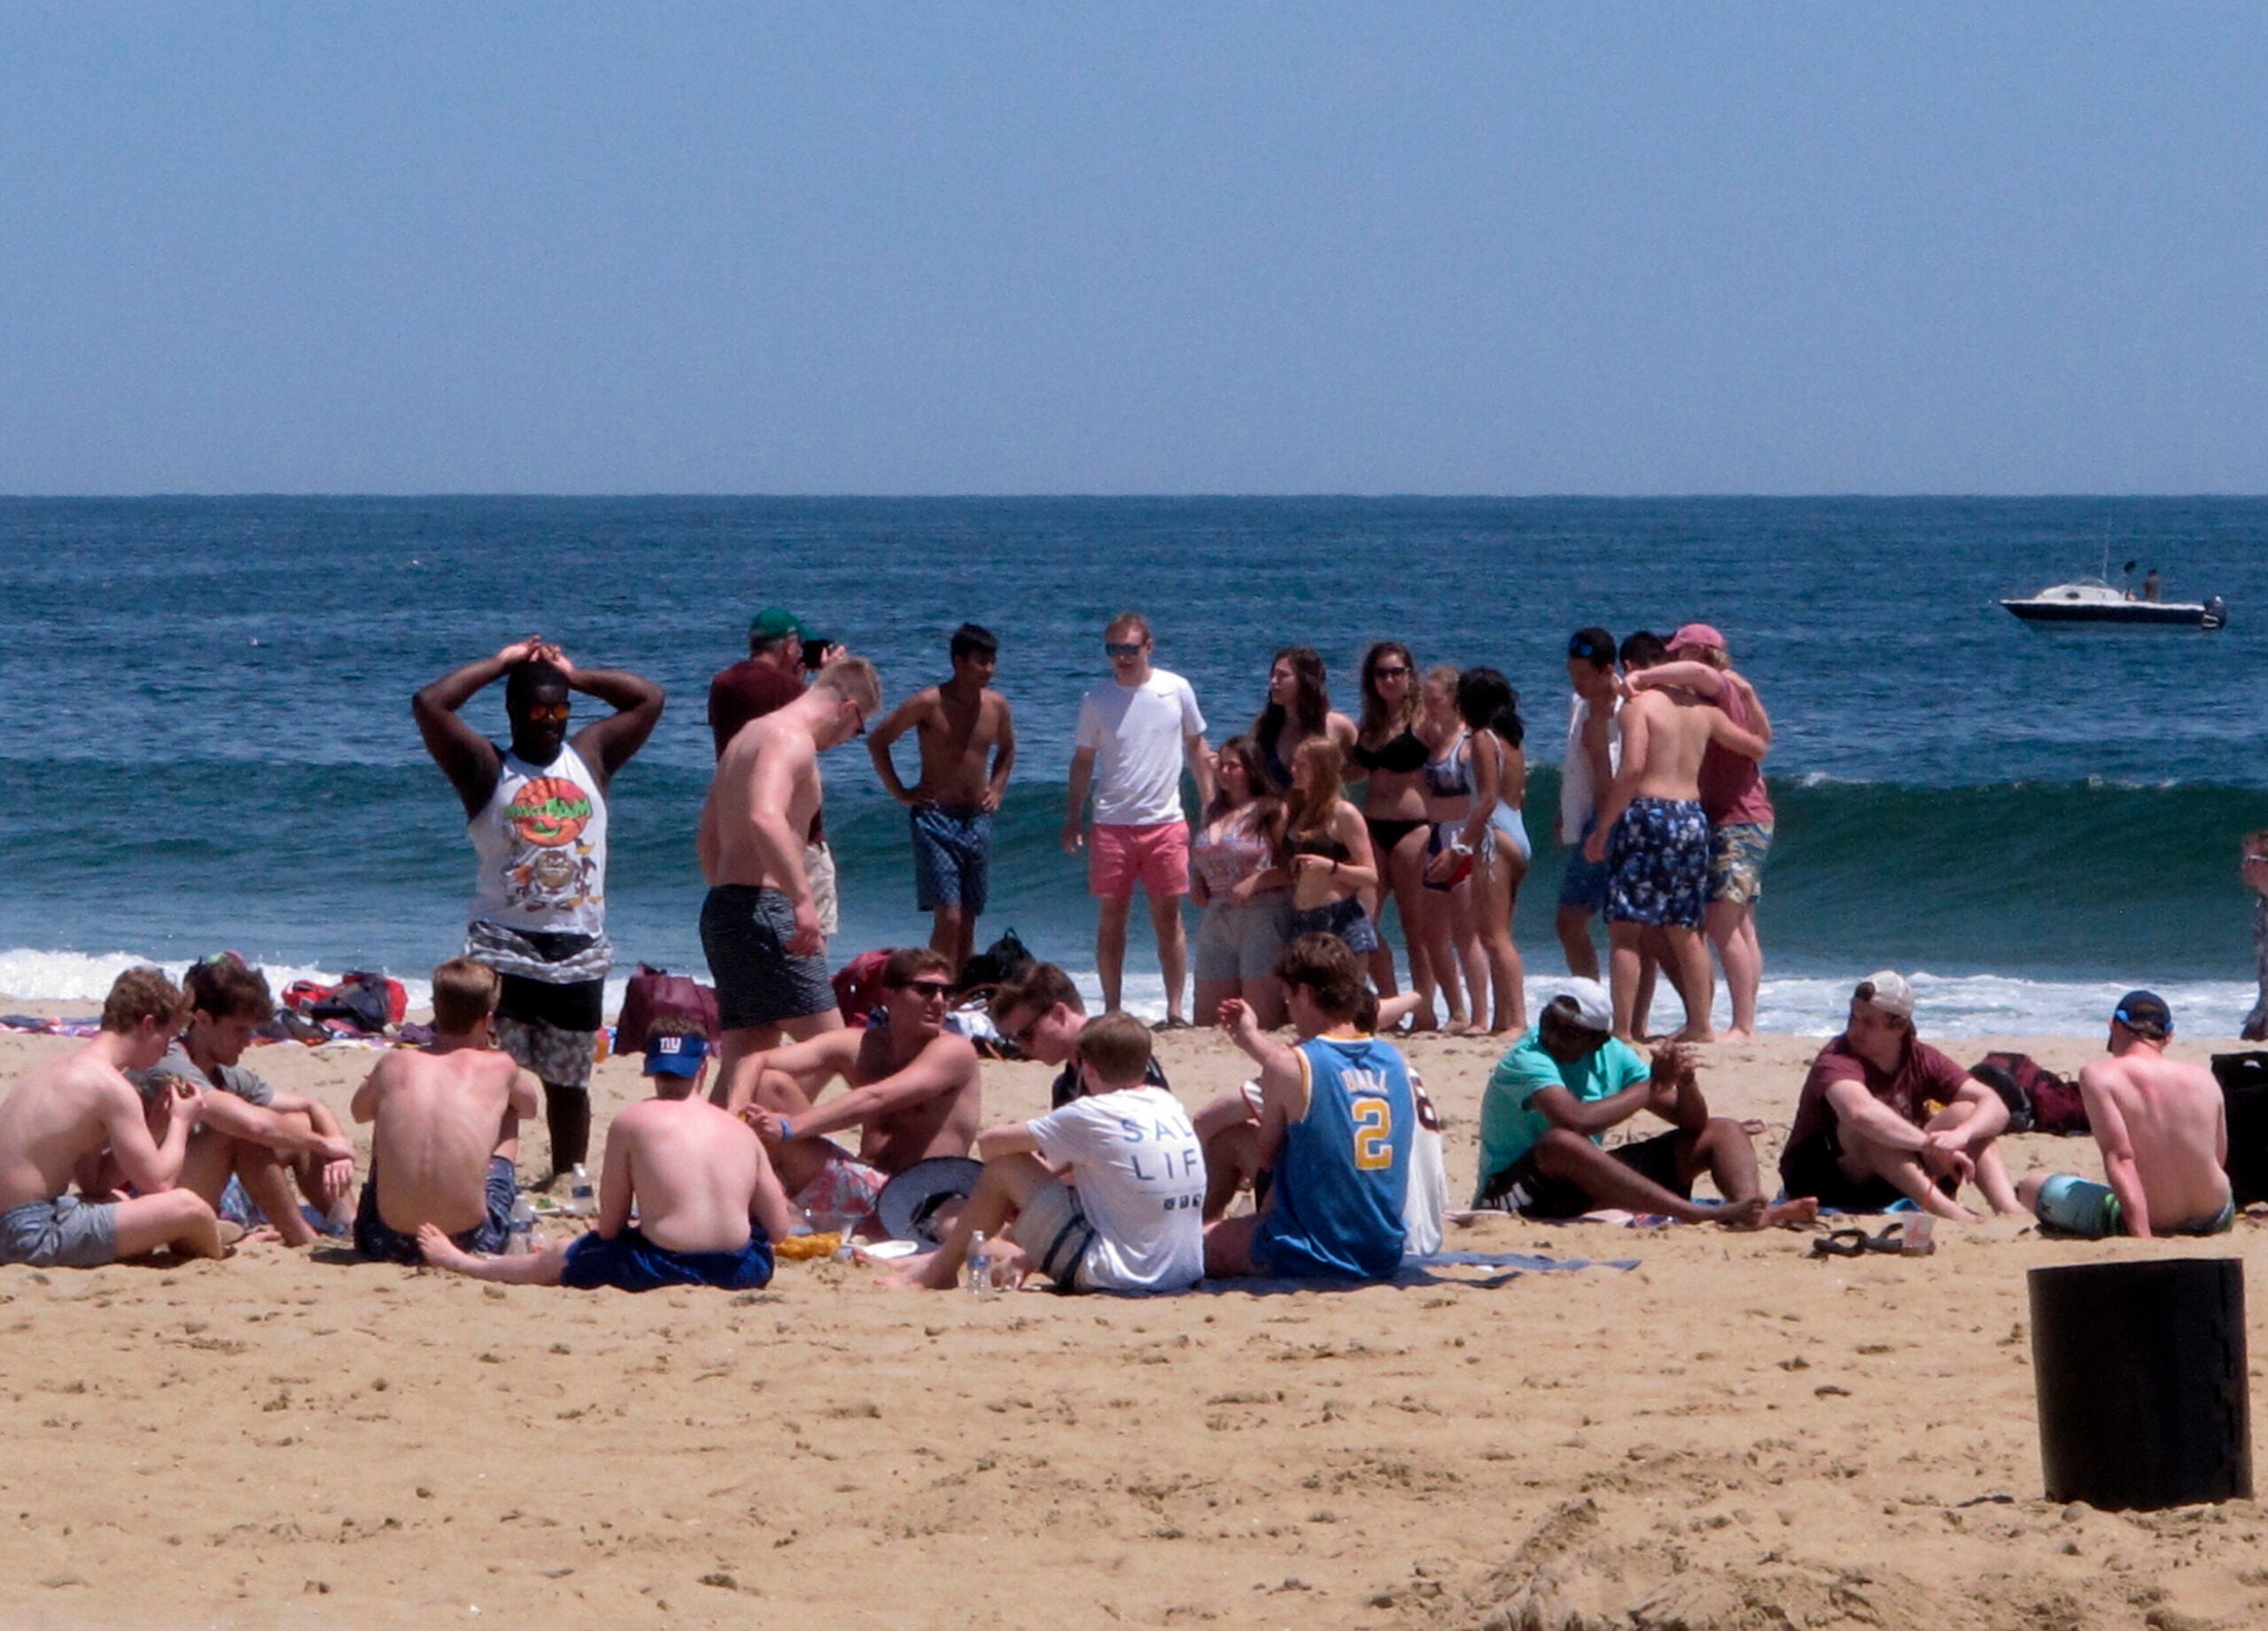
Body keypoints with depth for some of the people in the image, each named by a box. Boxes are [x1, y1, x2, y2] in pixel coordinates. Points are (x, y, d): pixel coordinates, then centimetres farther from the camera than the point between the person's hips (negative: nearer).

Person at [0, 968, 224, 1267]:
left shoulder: (56, 1067, 16)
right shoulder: (111, 1086, -13)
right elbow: (158, 1183, -11)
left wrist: (152, 1127, 18)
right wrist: (180, 1121, 6)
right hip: (37, 1235, -11)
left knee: (121, 1201, 38)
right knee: (188, 1208, -11)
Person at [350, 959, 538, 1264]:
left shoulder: (394, 1064, 2)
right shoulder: (499, 1067, 0)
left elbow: (359, 1111, 26)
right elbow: (529, 1106, 25)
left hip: (389, 1242, 1)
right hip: (470, 1239, -1)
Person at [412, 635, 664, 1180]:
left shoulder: (590, 758, 13)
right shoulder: (486, 769, 2)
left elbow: (649, 698, 17)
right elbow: (429, 704, -7)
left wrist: (573, 674, 14)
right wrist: (502, 663, 2)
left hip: (579, 953, 3)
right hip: (504, 948, -3)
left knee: (569, 1083, 10)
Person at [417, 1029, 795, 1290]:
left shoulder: (631, 1123, -2)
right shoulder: (741, 1131, 7)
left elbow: (609, 1227, 0)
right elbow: (779, 1229, 8)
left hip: (662, 1267, -4)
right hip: (741, 1271, 4)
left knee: (557, 1257, 24)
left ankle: (465, 1263, 51)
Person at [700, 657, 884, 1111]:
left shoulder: (752, 733, 21)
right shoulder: (792, 739, -11)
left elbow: (709, 834, 29)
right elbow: (765, 818, -30)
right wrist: (803, 899, -33)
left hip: (721, 906, 10)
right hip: (762, 909, -10)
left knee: (745, 1056, 6)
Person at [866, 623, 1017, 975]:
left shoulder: (996, 705, 6)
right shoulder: (929, 704, -10)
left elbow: (1007, 748, 28)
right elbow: (877, 740, -4)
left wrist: (997, 789, 13)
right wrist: (899, 792, -5)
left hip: (977, 819, 6)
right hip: (936, 817, -6)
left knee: (968, 921, 7)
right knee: (948, 918, -14)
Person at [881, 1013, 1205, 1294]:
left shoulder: (1092, 1115, -10)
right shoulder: (1172, 1107, 10)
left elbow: (989, 1142, -2)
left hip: (1109, 1275, -8)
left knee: (1004, 1165, 5)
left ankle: (938, 1273, 19)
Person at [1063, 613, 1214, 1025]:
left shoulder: (1177, 690, 3)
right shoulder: (1097, 700, 3)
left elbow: (1197, 748, 11)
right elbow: (1083, 760, 8)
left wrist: (1210, 807, 8)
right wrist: (1073, 818, 1)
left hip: (1165, 824, 0)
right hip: (1112, 824, 0)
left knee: (1168, 917, 0)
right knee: (1111, 918, 2)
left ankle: (1175, 1010, 3)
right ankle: (1111, 1011, 7)